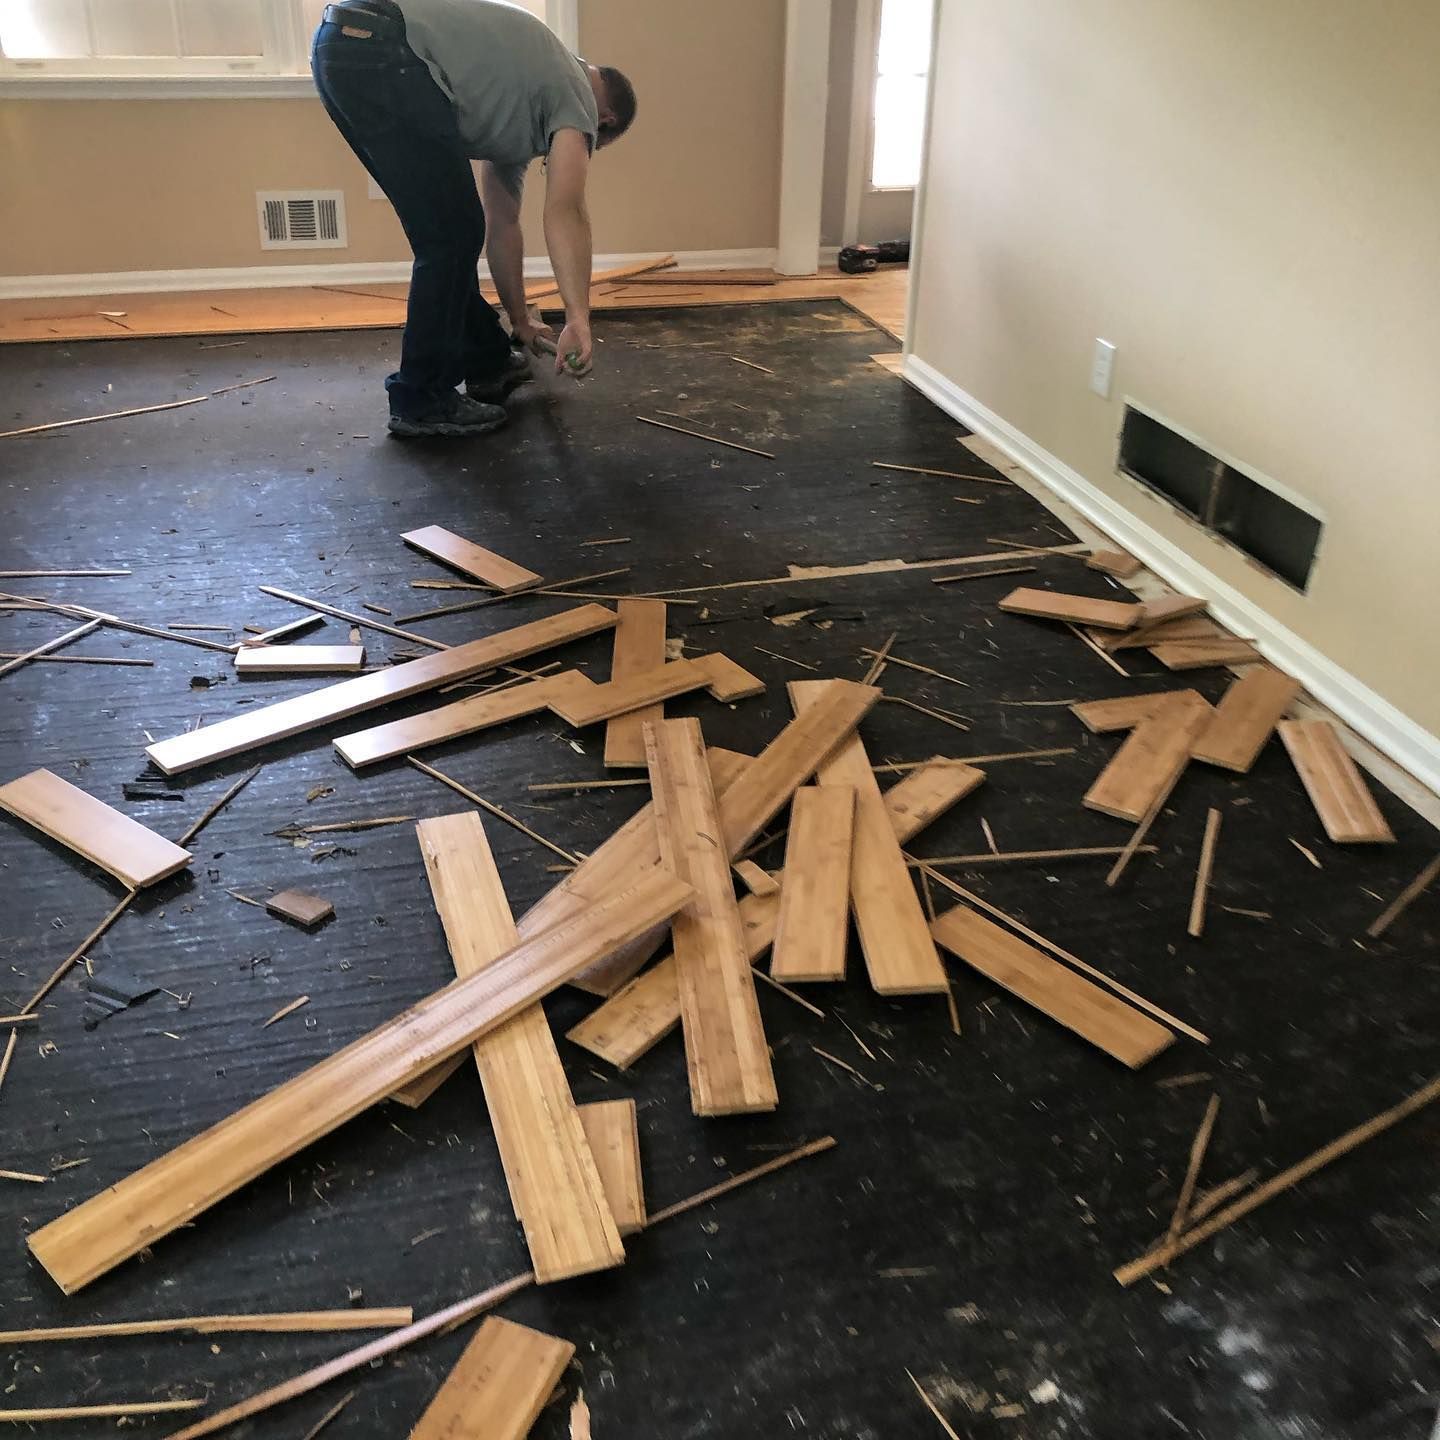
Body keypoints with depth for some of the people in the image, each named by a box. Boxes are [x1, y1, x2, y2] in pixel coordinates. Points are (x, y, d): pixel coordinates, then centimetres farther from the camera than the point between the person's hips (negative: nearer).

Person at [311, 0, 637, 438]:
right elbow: (565, 212, -10)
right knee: (450, 236, -2)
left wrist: (521, 320, 42)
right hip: (380, 49, -10)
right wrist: (579, 320, -18)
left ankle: (489, 362, 31)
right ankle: (420, 401, 5)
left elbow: (502, 222, 37)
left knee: (451, 230, 18)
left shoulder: (522, 110, 32)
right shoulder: (576, 97, 7)